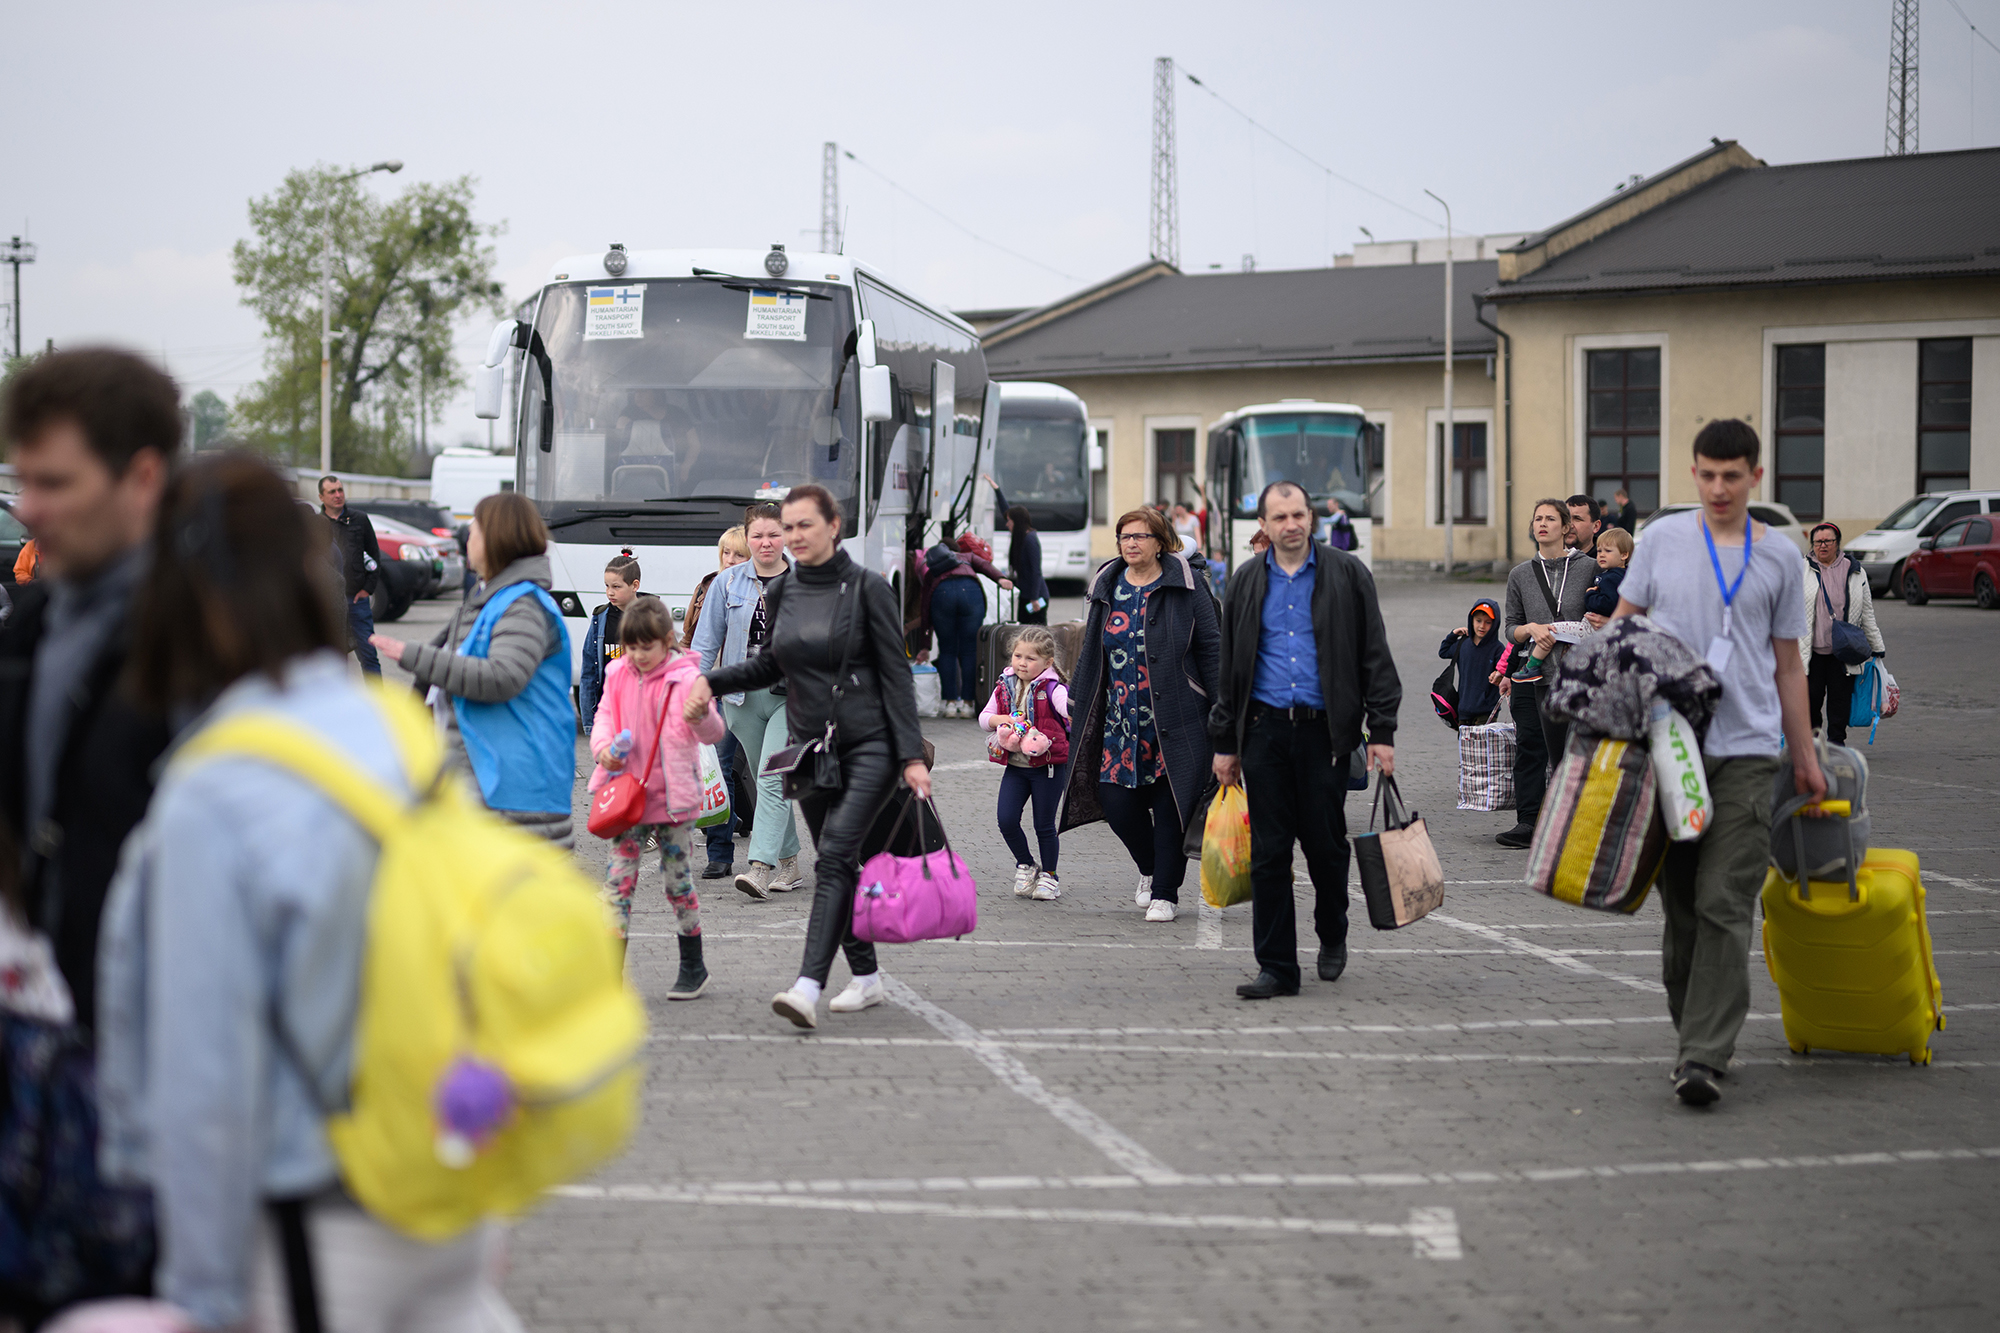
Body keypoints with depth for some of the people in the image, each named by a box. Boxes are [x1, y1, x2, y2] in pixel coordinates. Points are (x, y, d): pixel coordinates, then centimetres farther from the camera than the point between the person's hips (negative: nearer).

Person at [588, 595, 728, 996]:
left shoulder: (685, 678, -8)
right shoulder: (619, 676, 5)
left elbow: (713, 734, -12)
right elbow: (605, 716, 13)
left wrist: (702, 716, -36)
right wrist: (603, 747, -8)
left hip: (673, 797, -4)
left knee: (679, 881, 5)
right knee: (617, 878, -2)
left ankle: (693, 967, 20)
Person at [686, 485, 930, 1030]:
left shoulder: (868, 589, -7)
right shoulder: (781, 592, 8)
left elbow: (896, 675, -7)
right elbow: (772, 666, 21)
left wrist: (911, 756, -12)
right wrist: (711, 680, 6)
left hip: (869, 745, -6)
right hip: (811, 748, 6)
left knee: (834, 856, -17)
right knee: (838, 863, 9)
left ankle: (808, 987, -27)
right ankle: (867, 978, 22)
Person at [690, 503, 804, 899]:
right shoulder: (727, 583, 6)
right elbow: (706, 642, 8)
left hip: (791, 696, -3)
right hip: (743, 695, 3)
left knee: (772, 778, -15)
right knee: (768, 782, 10)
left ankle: (760, 867, -22)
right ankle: (788, 863, 22)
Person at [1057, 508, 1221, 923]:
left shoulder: (1185, 586, -2)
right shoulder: (1107, 587, 10)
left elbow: (1211, 648, -1)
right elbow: (1090, 652, 18)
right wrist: (1076, 701, 14)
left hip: (1175, 719, -4)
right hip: (1121, 718, 4)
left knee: (1170, 806, -1)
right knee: (1115, 800, 0)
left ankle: (1165, 892, 12)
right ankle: (1149, 868, 28)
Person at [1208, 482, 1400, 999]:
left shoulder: (1346, 575, 2)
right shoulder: (1247, 583, 10)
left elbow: (1375, 657, 1)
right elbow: (1230, 666, 14)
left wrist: (1382, 731, -5)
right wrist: (1225, 742, 11)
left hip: (1324, 729, -2)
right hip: (1265, 729, 2)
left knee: (1326, 844, 3)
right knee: (1268, 852, 0)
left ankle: (1332, 936, 31)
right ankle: (1277, 967, 6)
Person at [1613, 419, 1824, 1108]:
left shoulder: (1780, 556, 9)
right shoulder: (1662, 538, 8)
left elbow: (1787, 664, 15)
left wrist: (1805, 754, 15)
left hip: (1747, 750, -1)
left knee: (1725, 906, -10)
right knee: (1680, 903, 7)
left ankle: (1703, 1057, -14)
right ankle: (1691, 1025, 22)